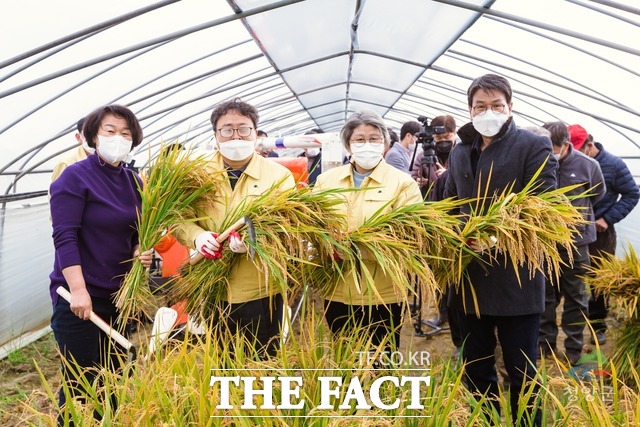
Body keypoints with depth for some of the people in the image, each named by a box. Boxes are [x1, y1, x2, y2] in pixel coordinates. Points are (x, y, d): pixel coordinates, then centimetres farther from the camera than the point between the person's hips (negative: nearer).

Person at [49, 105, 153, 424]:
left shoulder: (134, 182, 9)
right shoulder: (75, 177, -9)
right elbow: (64, 237, -16)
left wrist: (141, 252, -5)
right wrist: (78, 290, -23)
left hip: (120, 294, 6)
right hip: (81, 296, -6)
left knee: (114, 379, 15)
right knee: (81, 385, 3)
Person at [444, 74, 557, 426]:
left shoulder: (535, 146, -4)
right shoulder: (459, 152, 14)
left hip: (515, 279, -5)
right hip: (470, 279, 6)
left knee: (521, 373, 8)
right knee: (475, 370, 16)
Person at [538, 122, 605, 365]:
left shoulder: (587, 165, -12)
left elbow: (597, 194, 8)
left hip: (575, 240, -1)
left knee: (575, 296, 11)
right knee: (545, 294, 13)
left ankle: (573, 347, 24)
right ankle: (545, 342, 27)